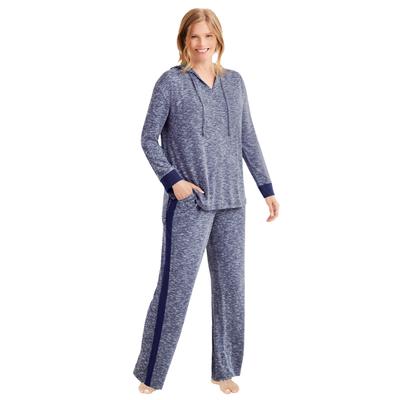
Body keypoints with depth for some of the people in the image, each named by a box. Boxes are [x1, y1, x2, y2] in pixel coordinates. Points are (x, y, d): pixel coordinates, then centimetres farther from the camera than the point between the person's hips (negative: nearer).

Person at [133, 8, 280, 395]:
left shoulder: (234, 81, 10)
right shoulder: (171, 82, -3)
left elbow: (248, 140, 13)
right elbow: (149, 138, -1)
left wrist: (267, 189, 10)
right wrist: (173, 180, -12)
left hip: (231, 203, 5)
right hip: (188, 203, -4)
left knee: (231, 286, 9)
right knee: (175, 287, -2)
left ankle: (225, 370, 25)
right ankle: (149, 375, 15)